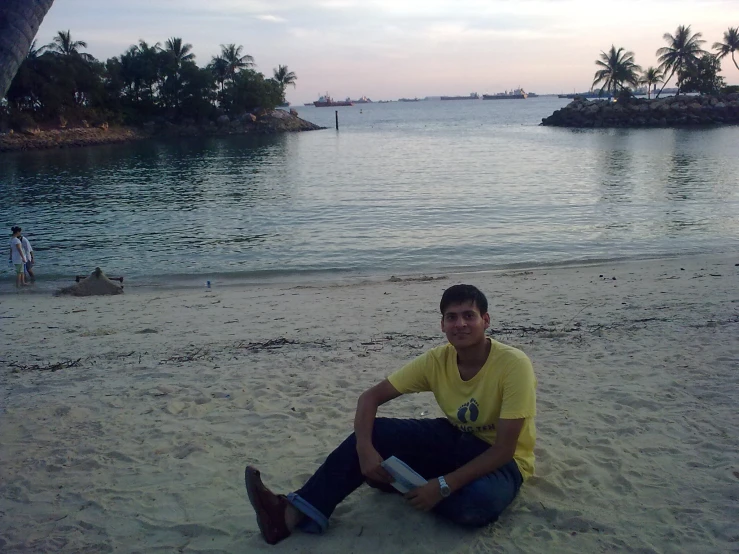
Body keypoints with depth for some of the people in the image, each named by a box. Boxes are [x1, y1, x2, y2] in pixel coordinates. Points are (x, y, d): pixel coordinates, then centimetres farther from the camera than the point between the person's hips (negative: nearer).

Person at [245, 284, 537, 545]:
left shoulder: (513, 365, -27)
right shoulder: (436, 360, -12)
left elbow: (504, 449, -28)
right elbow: (370, 397, -11)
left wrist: (443, 486, -34)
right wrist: (364, 449, -29)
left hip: (502, 461, -4)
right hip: (458, 441, 4)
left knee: (478, 500, -40)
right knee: (376, 431, -17)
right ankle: (294, 514, -20)